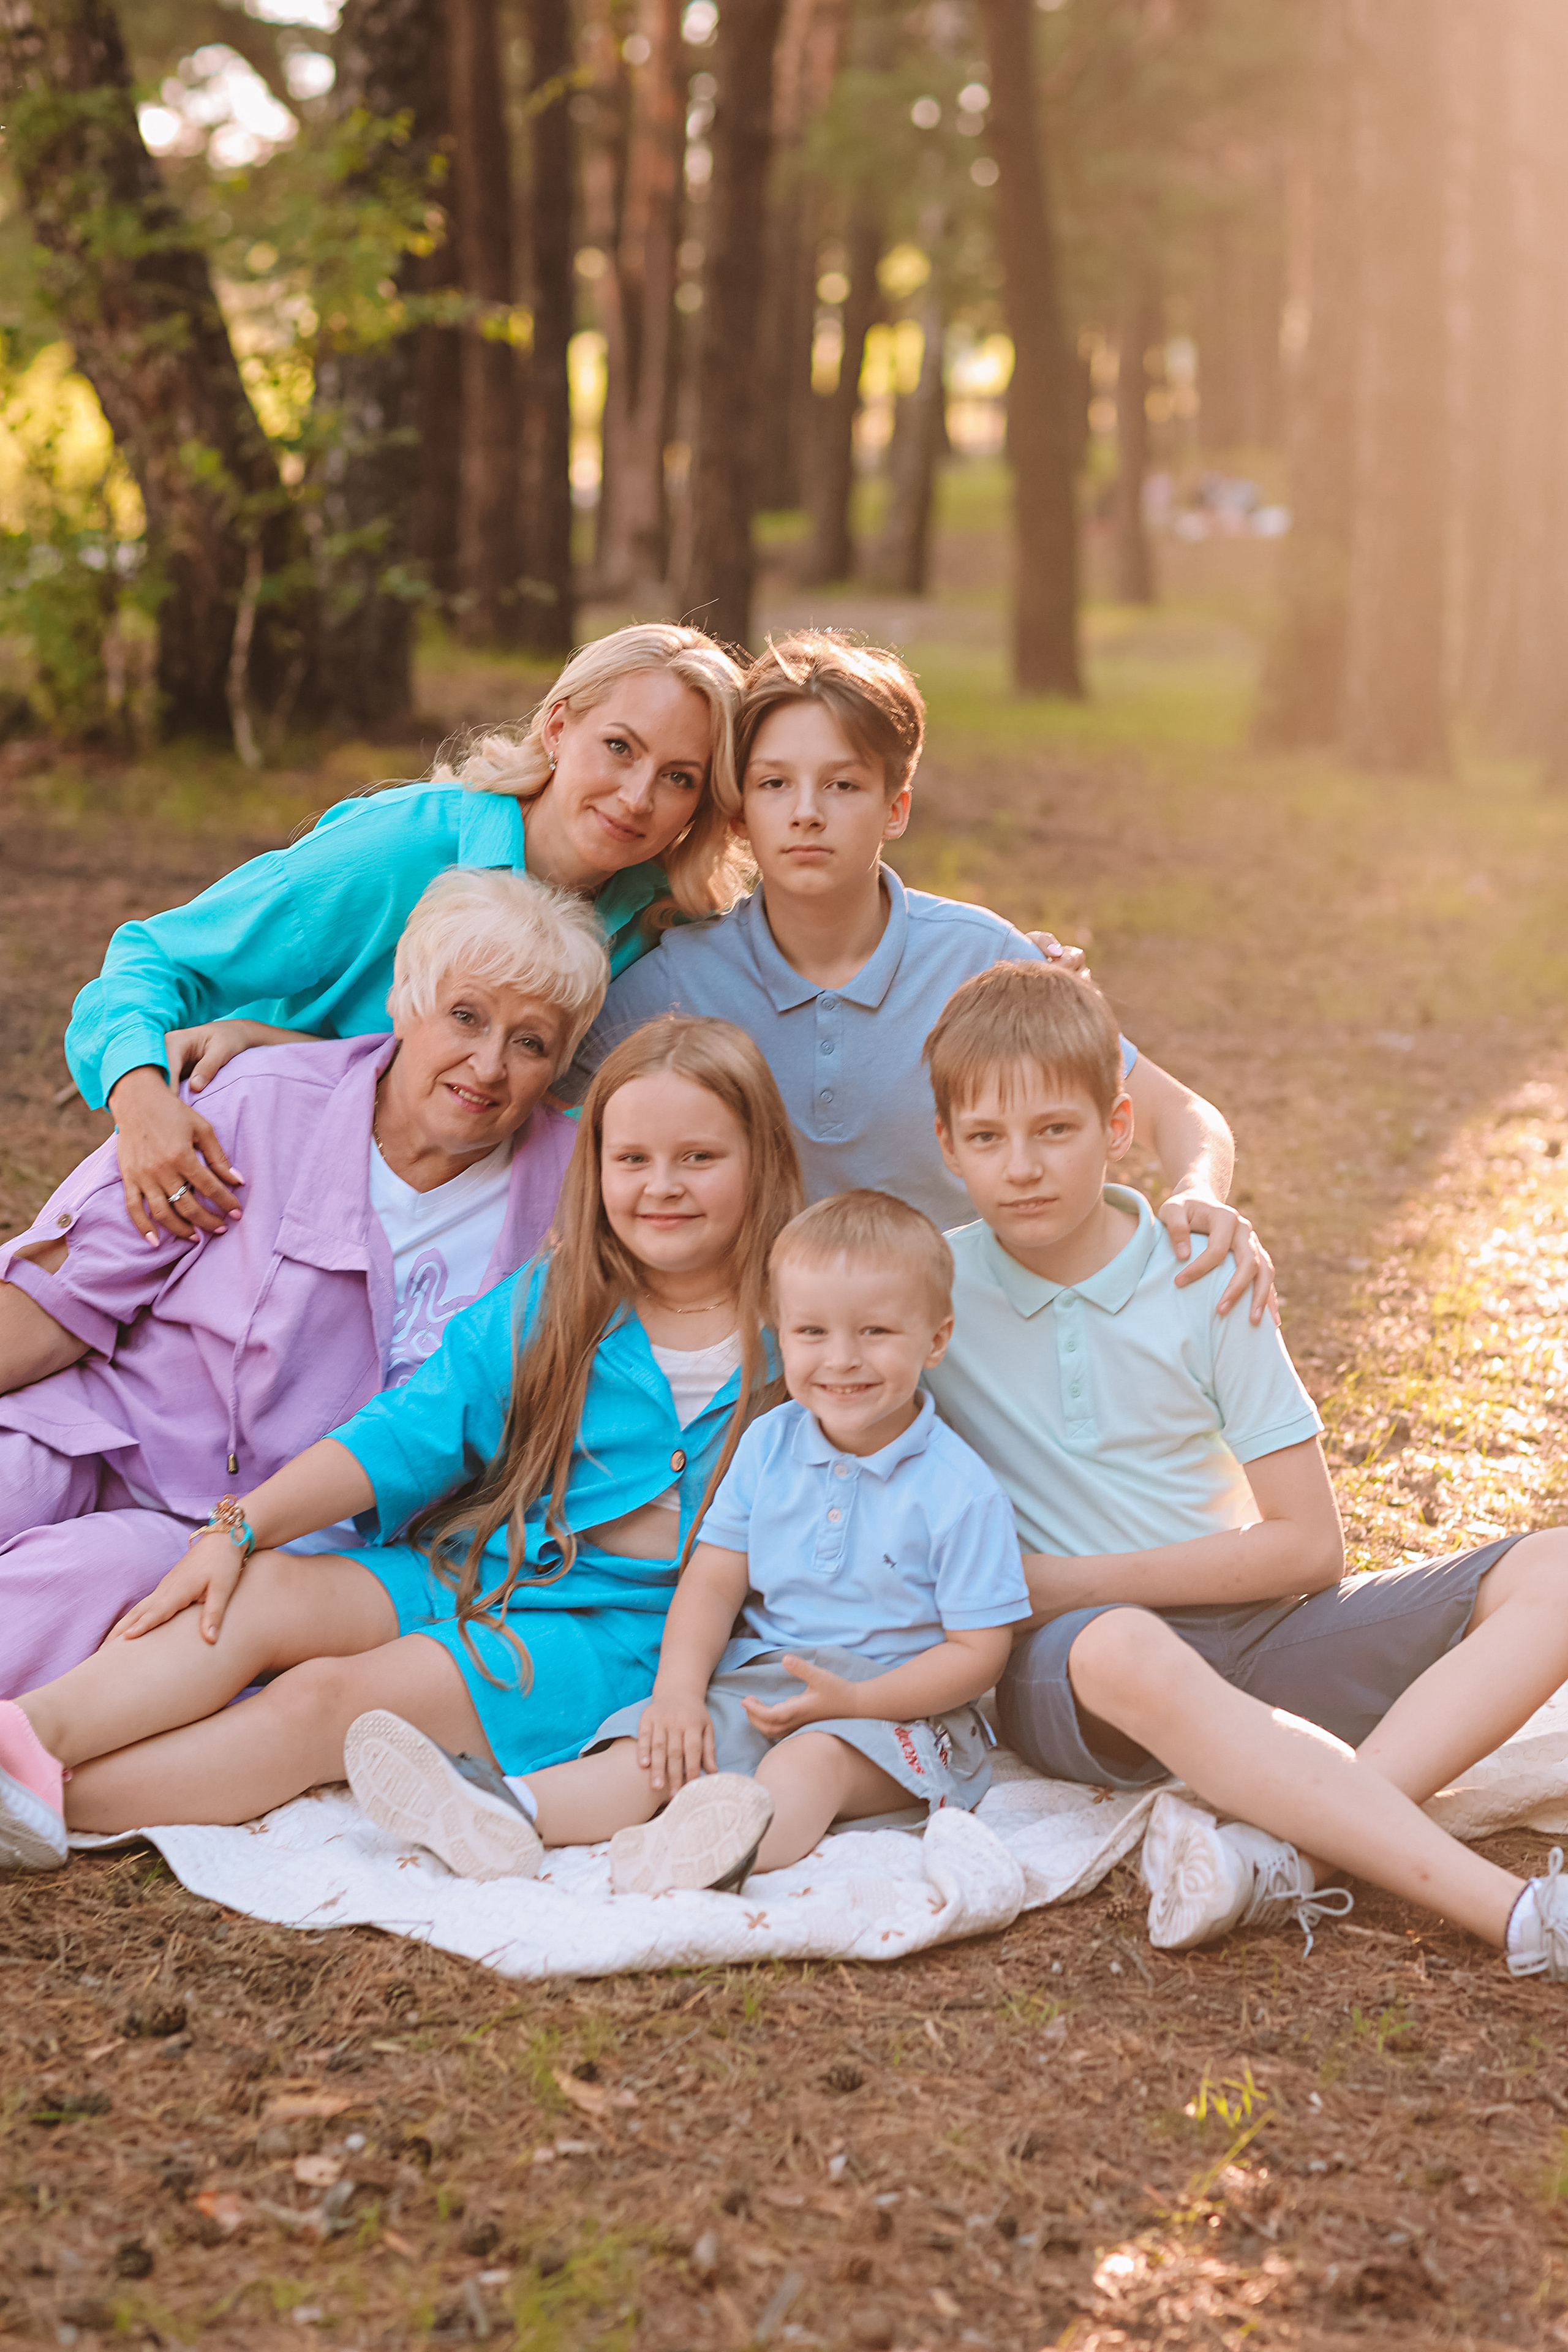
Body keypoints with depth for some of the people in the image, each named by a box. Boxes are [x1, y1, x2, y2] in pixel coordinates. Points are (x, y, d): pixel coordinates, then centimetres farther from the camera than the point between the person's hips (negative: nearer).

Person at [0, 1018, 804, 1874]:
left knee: (328, 1700, -23)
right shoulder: (545, 1303, 7)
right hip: (461, 1571, 5)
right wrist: (240, 1530, -8)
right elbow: (409, 1434, 2)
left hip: (616, 1633, -4)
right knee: (264, 1590, -21)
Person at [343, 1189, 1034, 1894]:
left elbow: (979, 1650, -10)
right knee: (664, 1752, -20)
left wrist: (852, 1699, -22)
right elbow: (714, 1581, 6)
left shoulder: (959, 1491, -11)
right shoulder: (767, 1446, 4)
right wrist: (679, 1690, -12)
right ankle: (488, 1818, -43)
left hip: (895, 1702, -5)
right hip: (758, 1680, 5)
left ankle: (717, 1848, -67)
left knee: (811, 1759, -36)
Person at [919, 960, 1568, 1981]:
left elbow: (1309, 1545, -2)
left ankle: (1294, 1849, -39)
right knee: (1125, 1652, -41)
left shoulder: (1205, 1278, -1)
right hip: (1061, 1666, -3)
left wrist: (1071, 1581, -9)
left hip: (1251, 1636, 3)